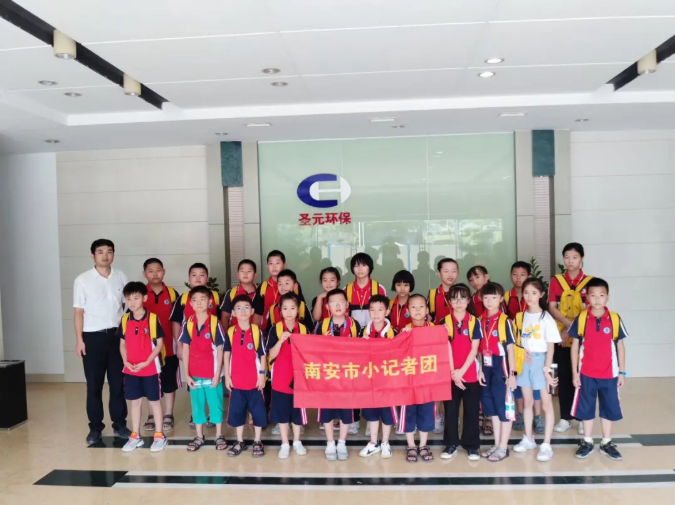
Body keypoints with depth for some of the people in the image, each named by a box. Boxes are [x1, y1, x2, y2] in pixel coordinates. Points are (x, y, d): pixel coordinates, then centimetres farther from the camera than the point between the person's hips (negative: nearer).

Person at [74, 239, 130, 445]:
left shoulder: (121, 277, 5)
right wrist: (79, 340, -6)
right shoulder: (82, 280, -2)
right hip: (93, 337, -2)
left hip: (117, 335, 2)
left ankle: (119, 424, 19)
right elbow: (78, 312, -1)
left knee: (118, 383, 8)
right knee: (94, 385, 5)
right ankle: (95, 427, 17)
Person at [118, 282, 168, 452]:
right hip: (131, 369, 4)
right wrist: (126, 362, -6)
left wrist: (146, 363, -16)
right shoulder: (125, 320, 3)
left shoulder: (153, 318, -10)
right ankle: (135, 436, 25)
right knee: (135, 401, 13)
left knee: (154, 400, 7)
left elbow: (159, 343, -9)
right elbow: (122, 344, 9)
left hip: (150, 368, -4)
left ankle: (159, 436, 18)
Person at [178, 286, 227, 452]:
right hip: (194, 373, 3)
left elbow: (220, 349, -7)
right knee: (197, 404, 13)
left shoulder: (215, 322, -10)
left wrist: (217, 374, -8)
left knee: (215, 403, 8)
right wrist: (187, 374, -1)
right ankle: (199, 437, 27)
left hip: (212, 373, -3)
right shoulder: (188, 324, -2)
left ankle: (219, 436, 23)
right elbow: (185, 349, 2)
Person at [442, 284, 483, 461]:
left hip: (470, 373, 0)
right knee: (450, 409, 8)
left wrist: (462, 370, -12)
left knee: (472, 410, 6)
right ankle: (451, 444, 20)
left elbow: (474, 349, -5)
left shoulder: (474, 321, -1)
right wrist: (453, 372, -11)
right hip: (450, 374, 1)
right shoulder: (445, 321, 0)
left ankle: (472, 445, 18)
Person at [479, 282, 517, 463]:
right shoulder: (481, 321, 5)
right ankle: (496, 444, 26)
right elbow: (481, 348, 8)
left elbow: (510, 349, -10)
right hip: (487, 369, 6)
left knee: (504, 408, 5)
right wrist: (480, 370, 5)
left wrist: (512, 373, -11)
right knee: (492, 408, 14)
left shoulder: (504, 321, -11)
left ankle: (503, 447, 15)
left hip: (501, 370, -6)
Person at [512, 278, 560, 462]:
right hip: (524, 361, 5)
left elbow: (551, 347, -10)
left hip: (540, 360, -5)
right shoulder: (520, 317, 5)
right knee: (527, 402, 13)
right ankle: (528, 439, 25)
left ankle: (546, 445, 5)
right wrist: (521, 351, -8)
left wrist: (547, 368, -15)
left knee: (546, 403, 0)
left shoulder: (546, 318, -9)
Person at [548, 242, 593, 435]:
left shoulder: (589, 282, -1)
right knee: (564, 377, 6)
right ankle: (565, 418, 16)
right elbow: (552, 308, -3)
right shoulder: (556, 281, 4)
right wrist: (568, 324, -17)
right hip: (561, 336, 1)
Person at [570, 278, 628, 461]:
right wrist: (574, 372, -3)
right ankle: (587, 442, 23)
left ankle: (607, 443, 26)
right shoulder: (581, 319, -5)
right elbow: (575, 346, -1)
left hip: (609, 374, 1)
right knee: (586, 409, 9)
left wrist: (622, 372, 3)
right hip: (586, 374, -1)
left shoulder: (615, 319, -3)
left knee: (609, 408, 11)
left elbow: (620, 346, 4)